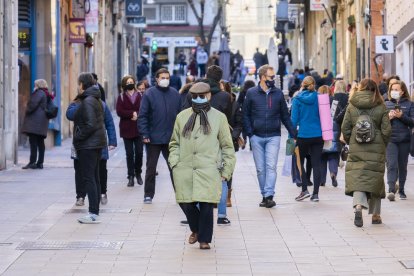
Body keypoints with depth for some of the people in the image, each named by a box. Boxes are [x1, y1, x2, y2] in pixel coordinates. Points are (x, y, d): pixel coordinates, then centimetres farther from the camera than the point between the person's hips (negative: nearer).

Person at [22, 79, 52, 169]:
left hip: (35, 121, -10)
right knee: (40, 142, 8)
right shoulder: (46, 94, 21)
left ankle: (32, 162, -17)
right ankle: (40, 163, 8)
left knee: (33, 142, -12)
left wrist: (27, 111, -4)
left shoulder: (39, 93, -9)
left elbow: (33, 104, -19)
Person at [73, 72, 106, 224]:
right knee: (94, 178, 12)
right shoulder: (96, 100, 14)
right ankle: (95, 212, 17)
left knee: (88, 178, -8)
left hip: (88, 145, -10)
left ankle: (93, 214, -9)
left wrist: (78, 137, -13)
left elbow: (90, 125, -23)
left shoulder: (87, 101, -17)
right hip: (96, 144, 10)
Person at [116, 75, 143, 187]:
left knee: (139, 152, 0)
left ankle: (138, 174, 18)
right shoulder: (121, 97, 5)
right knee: (129, 153, 1)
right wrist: (132, 113, -14)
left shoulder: (139, 96, 6)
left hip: (138, 129, 0)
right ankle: (131, 177, 5)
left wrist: (137, 115, -16)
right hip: (126, 129, 0)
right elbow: (119, 111, -7)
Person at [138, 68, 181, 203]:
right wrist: (145, 134, -13)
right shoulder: (149, 94, -5)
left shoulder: (175, 94, 5)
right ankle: (148, 195, 15)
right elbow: (142, 115, -6)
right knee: (151, 168, 7)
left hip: (171, 138, 2)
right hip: (153, 138, -2)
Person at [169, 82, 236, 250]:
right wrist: (174, 162, 5)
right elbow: (175, 143, 20)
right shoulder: (182, 116, 13)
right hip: (185, 171, 2)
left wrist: (226, 170, 3)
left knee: (206, 204, -9)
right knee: (186, 203, 0)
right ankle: (196, 230, 30)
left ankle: (204, 239, 9)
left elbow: (227, 146, 9)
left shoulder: (219, 118, 7)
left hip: (209, 171, -2)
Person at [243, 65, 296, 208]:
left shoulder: (278, 94, 6)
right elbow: (246, 114, 6)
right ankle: (264, 196, 14)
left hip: (273, 137, 0)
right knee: (260, 169, 5)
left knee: (271, 166, -12)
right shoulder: (251, 93, 3)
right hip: (257, 137, 1)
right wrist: (249, 133, -5)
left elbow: (285, 115, 12)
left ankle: (269, 195, -17)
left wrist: (294, 133, 7)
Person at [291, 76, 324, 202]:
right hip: (318, 135, 2)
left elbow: (294, 119, -6)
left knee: (300, 162, 14)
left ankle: (304, 189, 3)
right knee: (316, 163, 5)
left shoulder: (297, 99, -5)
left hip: (303, 135, -2)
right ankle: (315, 193, 4)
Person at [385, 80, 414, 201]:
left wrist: (401, 116, -13)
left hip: (404, 140, 1)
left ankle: (401, 190, 21)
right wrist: (388, 117, -10)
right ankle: (391, 190, -22)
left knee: (402, 166, 9)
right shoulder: (386, 105, 9)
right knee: (391, 164, -14)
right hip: (390, 139, -1)